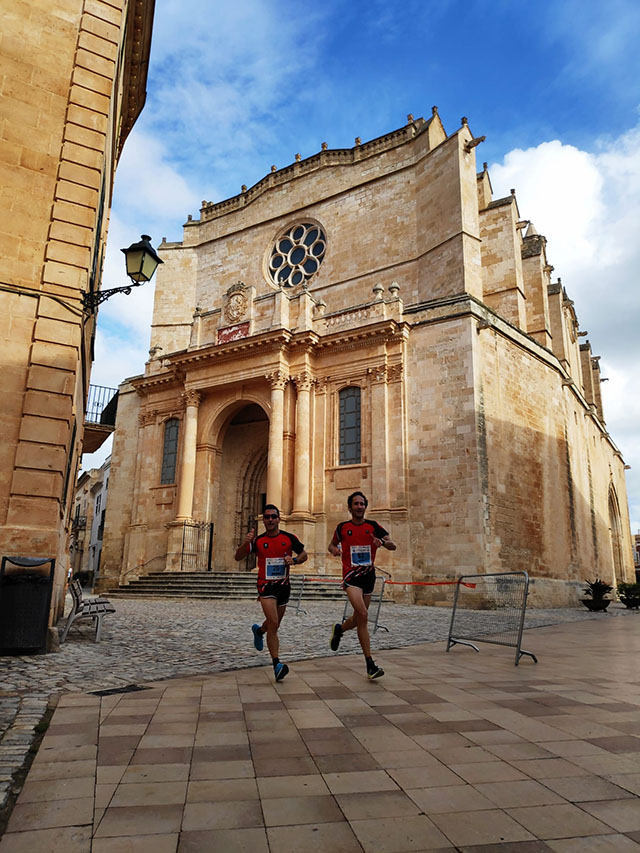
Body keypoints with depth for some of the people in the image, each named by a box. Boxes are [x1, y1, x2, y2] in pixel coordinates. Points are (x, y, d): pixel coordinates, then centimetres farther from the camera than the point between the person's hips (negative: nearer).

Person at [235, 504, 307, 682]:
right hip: (266, 585, -3)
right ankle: (276, 664, -15)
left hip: (284, 585, 3)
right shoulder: (258, 540, -3)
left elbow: (304, 555, 9)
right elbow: (238, 557, -6)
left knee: (274, 625, 17)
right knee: (273, 624, -18)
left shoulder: (289, 538, 0)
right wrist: (246, 542, -25)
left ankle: (258, 630, 52)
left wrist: (294, 560, -13)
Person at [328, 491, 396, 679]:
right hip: (351, 575, -3)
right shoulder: (343, 527, 2)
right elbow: (332, 544, 18)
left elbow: (393, 546, -3)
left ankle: (339, 630, 48)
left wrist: (382, 542, -25)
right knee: (363, 615, -19)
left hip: (369, 575, 3)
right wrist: (334, 549, -5)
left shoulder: (373, 526, 3)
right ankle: (370, 664, -14)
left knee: (358, 618, 13)